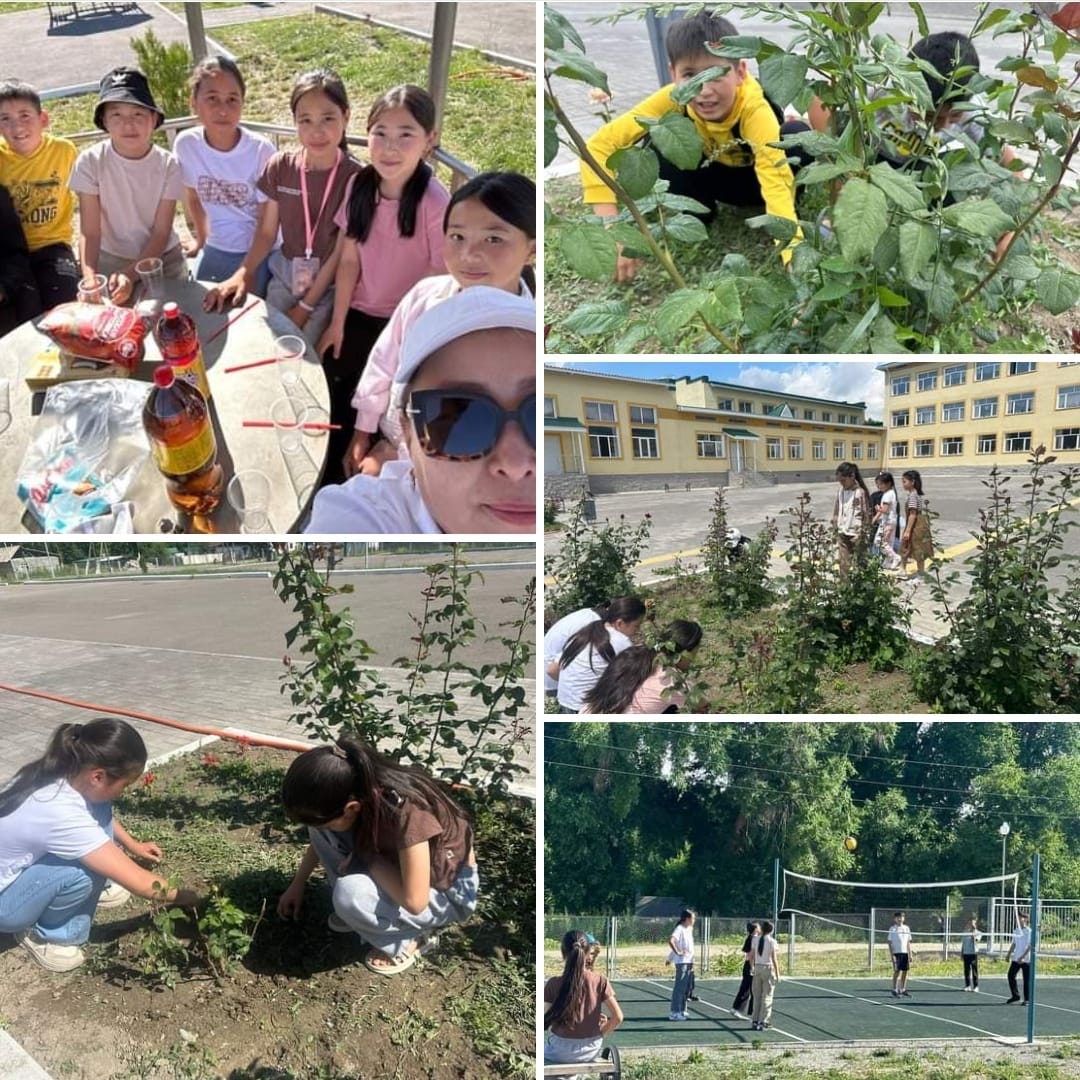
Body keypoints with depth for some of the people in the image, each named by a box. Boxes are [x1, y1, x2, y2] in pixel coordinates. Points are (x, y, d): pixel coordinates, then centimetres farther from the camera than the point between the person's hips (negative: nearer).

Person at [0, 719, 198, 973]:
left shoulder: (61, 772, -14)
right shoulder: (62, 815, -37)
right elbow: (138, 883, -28)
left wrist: (133, 845, 12)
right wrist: (186, 897, -13)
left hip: (24, 867, 8)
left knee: (101, 812, -5)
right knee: (83, 871, -31)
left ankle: (91, 890, 16)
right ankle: (44, 935, -3)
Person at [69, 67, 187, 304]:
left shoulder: (168, 165, -14)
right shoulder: (90, 162, -16)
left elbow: (161, 233, -12)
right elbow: (89, 233, -16)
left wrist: (131, 275, -27)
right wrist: (90, 280, -33)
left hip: (161, 258, 0)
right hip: (110, 260, 0)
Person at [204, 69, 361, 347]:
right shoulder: (280, 167, -8)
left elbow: (341, 252, -13)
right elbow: (266, 233, -1)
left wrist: (306, 306, -11)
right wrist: (242, 274, -18)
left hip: (328, 285, -3)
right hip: (284, 276, 3)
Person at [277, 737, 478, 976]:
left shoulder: (406, 810, -38)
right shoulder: (357, 789, -16)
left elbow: (414, 901, -36)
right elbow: (320, 835, 7)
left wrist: (371, 860, -23)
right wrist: (297, 884, 13)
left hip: (449, 891, -7)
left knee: (350, 895, -31)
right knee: (322, 831, -9)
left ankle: (410, 938, -2)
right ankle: (356, 913, 8)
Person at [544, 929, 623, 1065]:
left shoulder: (554, 984, -15)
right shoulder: (600, 981, -10)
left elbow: (546, 1022, -10)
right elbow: (618, 1017, -9)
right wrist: (601, 1033, 6)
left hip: (561, 1052, -2)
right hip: (591, 1050, 2)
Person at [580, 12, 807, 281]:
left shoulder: (754, 109, -37)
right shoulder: (674, 98, -30)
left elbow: (775, 182, -49)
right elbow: (600, 145, -32)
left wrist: (796, 261, -64)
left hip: (757, 174, -2)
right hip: (715, 172, 2)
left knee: (798, 135, -35)